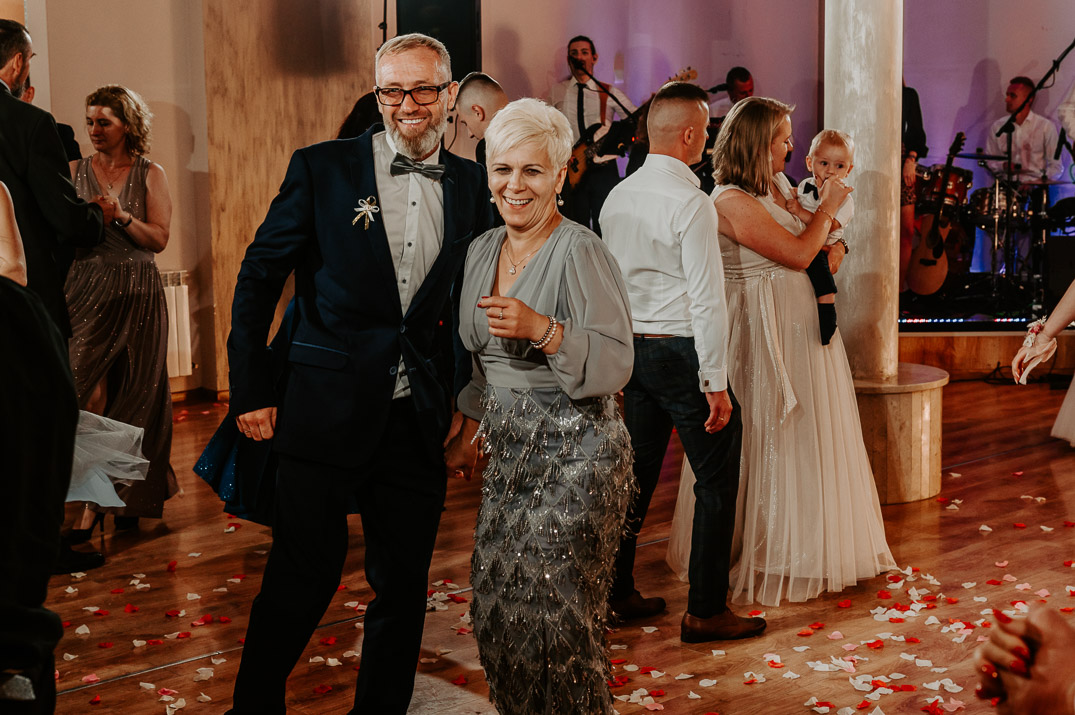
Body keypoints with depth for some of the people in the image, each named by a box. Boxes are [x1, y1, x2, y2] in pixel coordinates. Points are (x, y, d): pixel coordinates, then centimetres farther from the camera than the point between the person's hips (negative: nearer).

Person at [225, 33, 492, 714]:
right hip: (325, 412, -3)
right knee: (303, 581, 3)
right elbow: (259, 275, 0)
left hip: (419, 421, 4)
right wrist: (252, 389, -3)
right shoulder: (323, 168, -3)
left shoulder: (471, 185, 7)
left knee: (404, 584, 12)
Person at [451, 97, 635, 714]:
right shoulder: (482, 251, 9)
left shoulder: (582, 253, -14)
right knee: (497, 606, 10)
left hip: (575, 456, -7)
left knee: (556, 615, -5)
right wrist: (470, 430, 20)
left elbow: (617, 365, -20)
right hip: (509, 451, 7)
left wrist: (543, 328, -31)